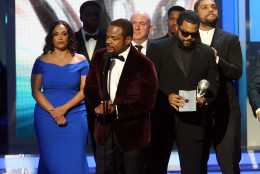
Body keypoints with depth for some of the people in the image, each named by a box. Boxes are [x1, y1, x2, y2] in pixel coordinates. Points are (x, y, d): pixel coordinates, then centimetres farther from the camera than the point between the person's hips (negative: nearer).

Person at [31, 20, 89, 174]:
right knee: (51, 160, 2)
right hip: (46, 118, 0)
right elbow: (35, 91, 1)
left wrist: (64, 108, -14)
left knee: (75, 161, -4)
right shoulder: (42, 61, 5)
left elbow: (84, 90, -1)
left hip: (75, 117, 0)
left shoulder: (81, 61, 5)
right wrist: (53, 112, -12)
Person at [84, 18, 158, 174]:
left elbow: (148, 103, -14)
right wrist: (99, 104, -10)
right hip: (105, 131, 4)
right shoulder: (99, 57, 3)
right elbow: (90, 87, 12)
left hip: (132, 133, -4)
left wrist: (116, 109, -21)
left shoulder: (144, 65, -13)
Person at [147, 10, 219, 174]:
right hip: (161, 119, -1)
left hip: (192, 123, 1)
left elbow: (213, 84, 12)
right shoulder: (157, 48, 2)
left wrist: (205, 99, -10)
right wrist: (166, 97, -19)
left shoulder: (207, 53, 10)